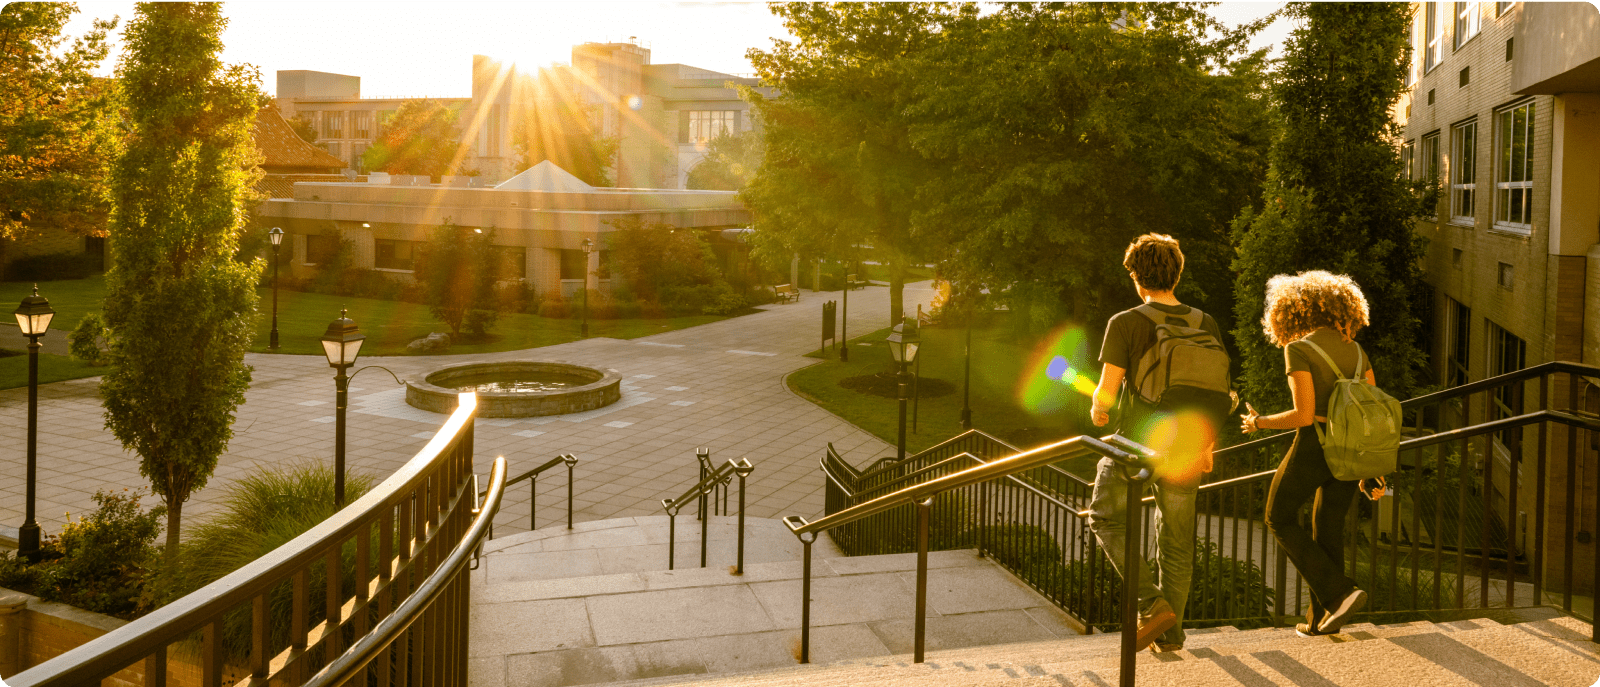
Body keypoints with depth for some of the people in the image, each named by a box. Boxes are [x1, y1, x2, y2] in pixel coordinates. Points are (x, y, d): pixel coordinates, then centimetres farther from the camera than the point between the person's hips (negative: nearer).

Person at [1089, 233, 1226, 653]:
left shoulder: (1125, 323, -10)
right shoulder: (1206, 324, 3)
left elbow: (1108, 388, -13)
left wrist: (1097, 409, 9)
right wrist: (1207, 444, 17)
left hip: (1137, 443, -4)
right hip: (1184, 447, 4)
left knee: (1106, 519, 15)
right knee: (1176, 539, 15)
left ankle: (1152, 604, 1)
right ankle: (1171, 632, 22)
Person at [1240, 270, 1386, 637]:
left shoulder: (1299, 350, -10)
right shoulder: (1355, 350, 8)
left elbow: (1305, 414, -18)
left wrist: (1260, 422, 0)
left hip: (1314, 448, -6)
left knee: (1280, 519, 14)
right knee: (1329, 528, 18)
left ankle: (1339, 592, 1)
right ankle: (1322, 619, 23)